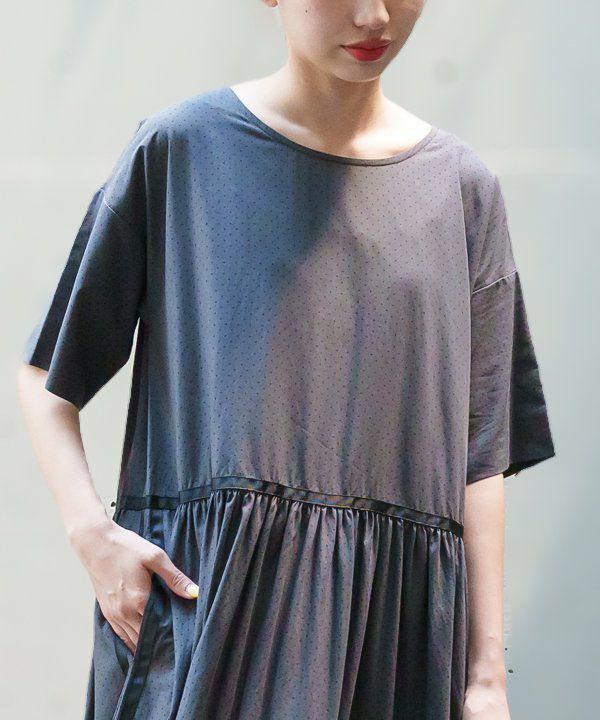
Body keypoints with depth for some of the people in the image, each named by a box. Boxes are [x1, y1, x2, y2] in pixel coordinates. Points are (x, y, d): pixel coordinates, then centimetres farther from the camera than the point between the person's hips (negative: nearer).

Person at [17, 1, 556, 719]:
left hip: (397, 617, 3)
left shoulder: (461, 185, 11)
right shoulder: (180, 146, 4)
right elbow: (46, 371, 7)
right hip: (201, 591, -2)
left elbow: (478, 451, 8)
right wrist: (90, 530, -10)